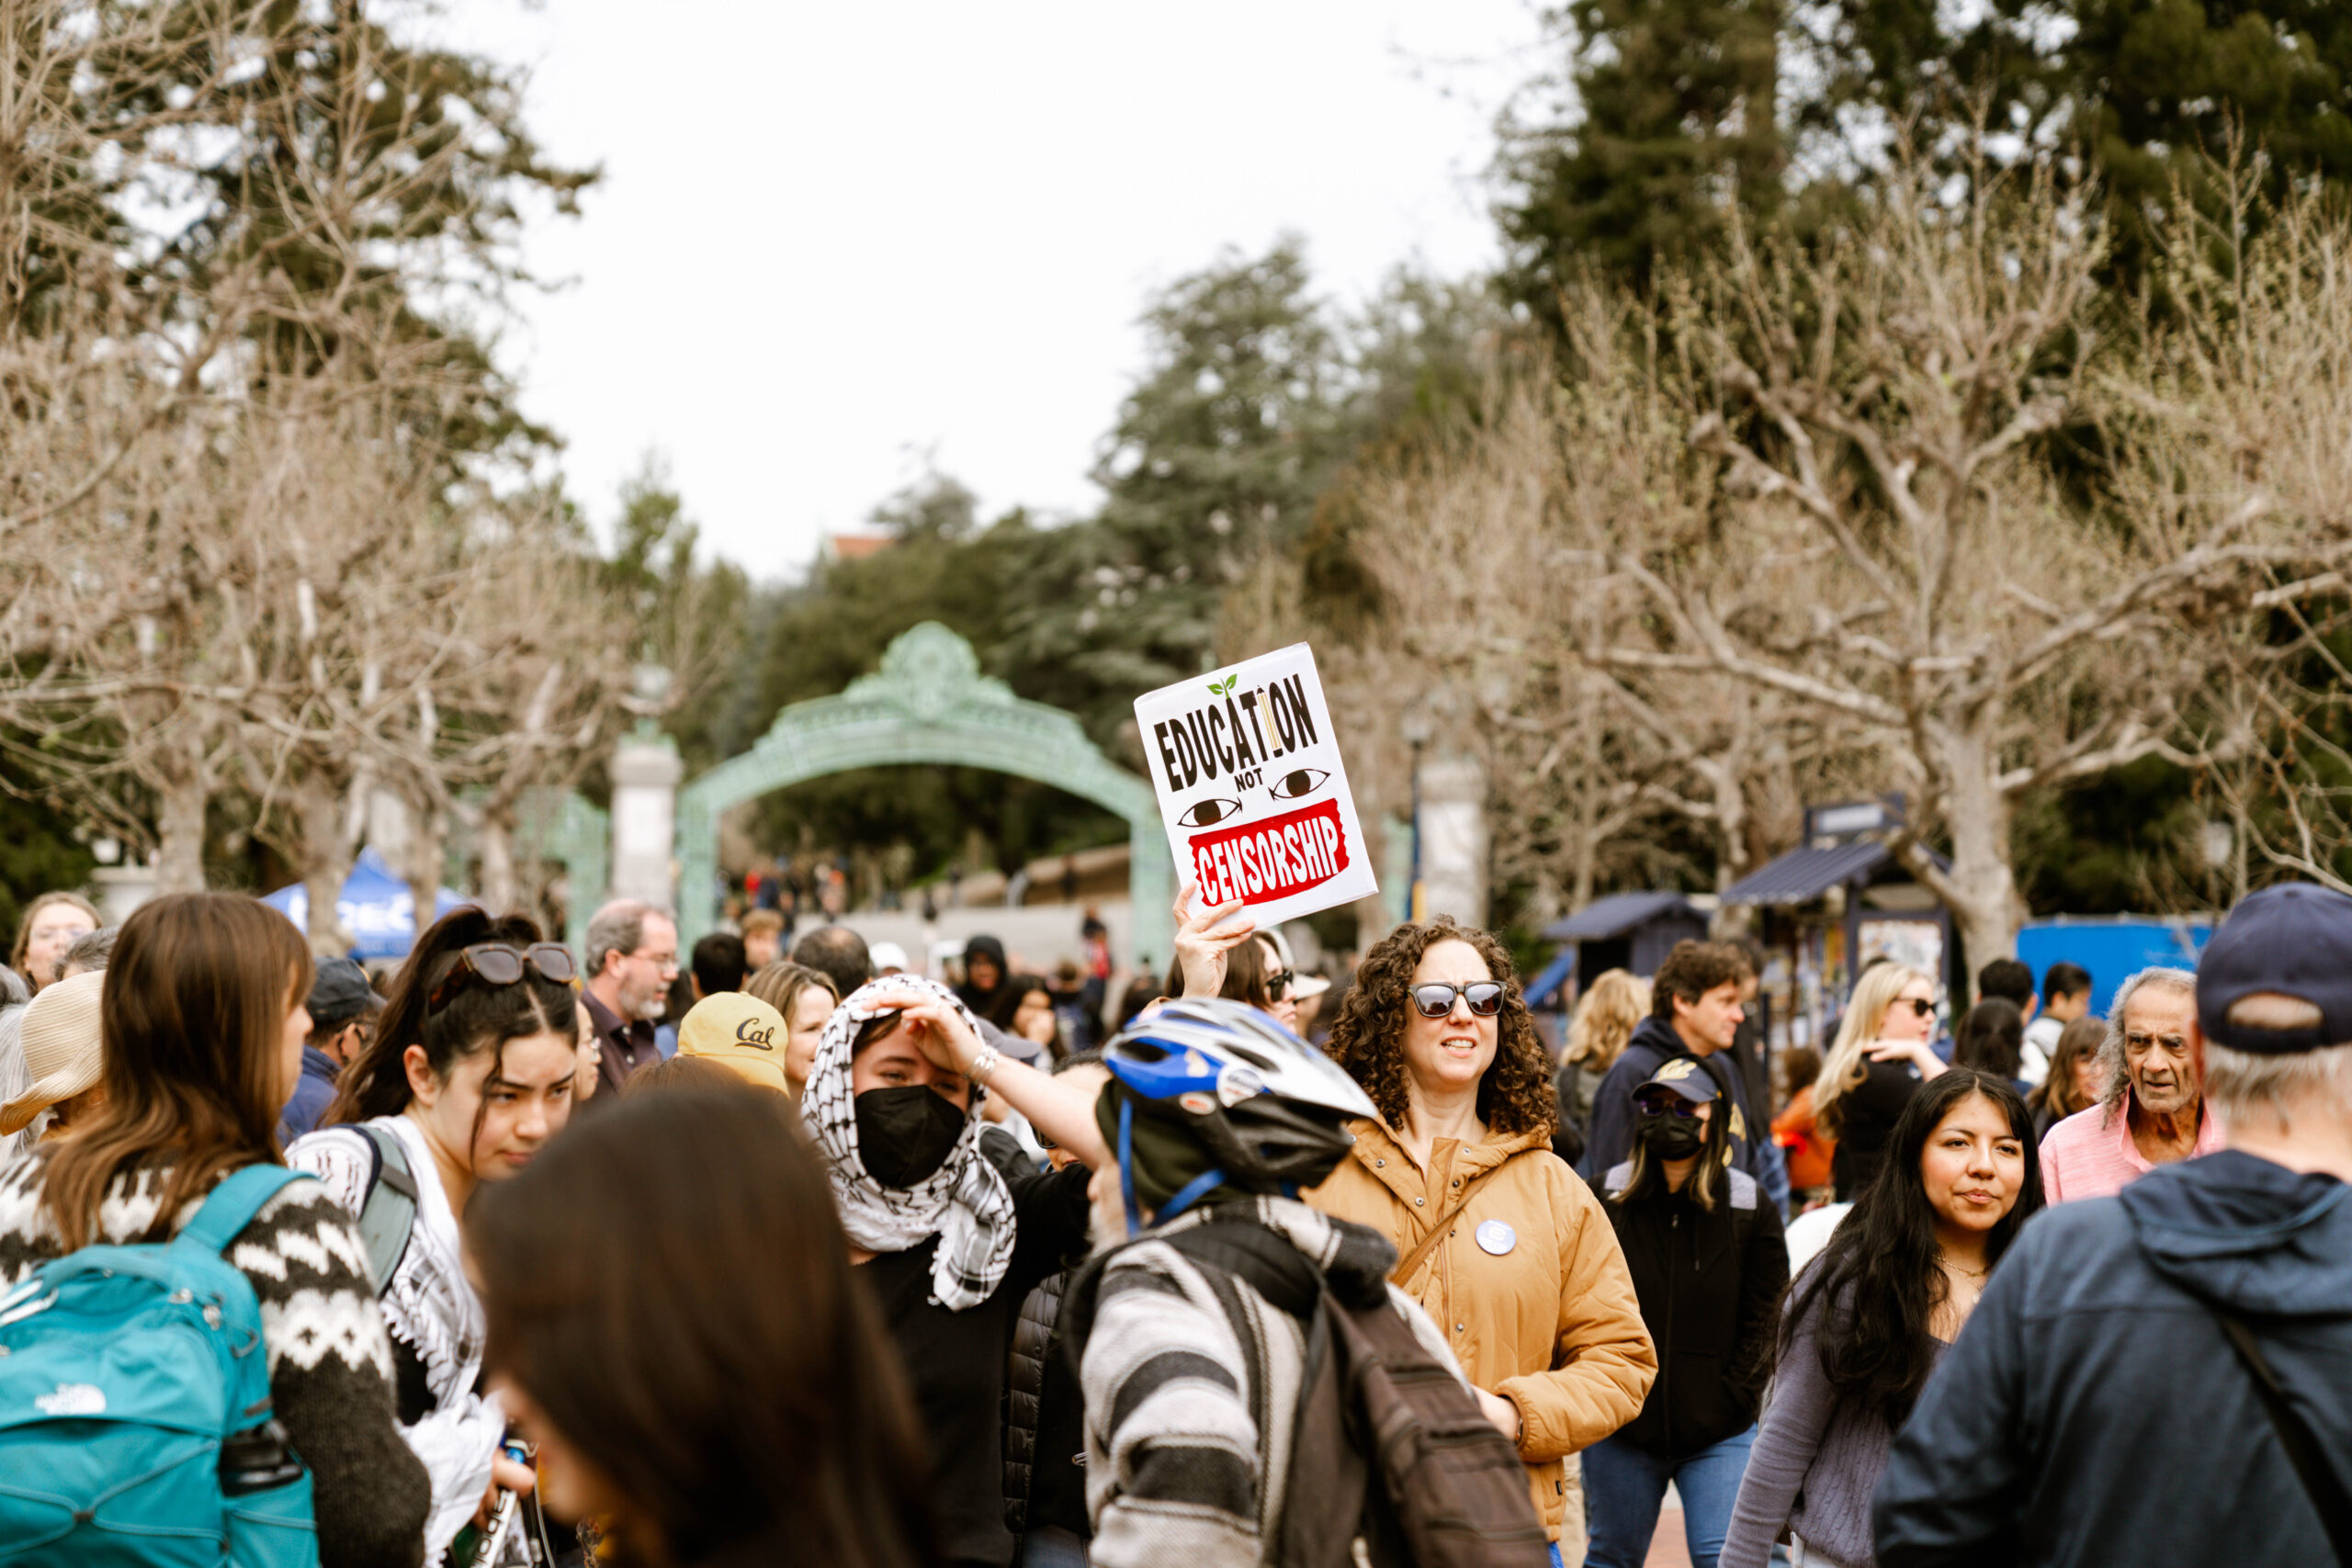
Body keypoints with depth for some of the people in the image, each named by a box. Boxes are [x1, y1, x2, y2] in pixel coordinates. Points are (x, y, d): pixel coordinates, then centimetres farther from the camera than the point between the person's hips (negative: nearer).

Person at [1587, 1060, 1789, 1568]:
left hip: (1720, 1435, -1)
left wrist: (1731, 1402, -6)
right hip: (1620, 1429, 1)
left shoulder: (1750, 1209, 1)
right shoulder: (1607, 1198, 1)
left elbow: (1762, 1322, 2)